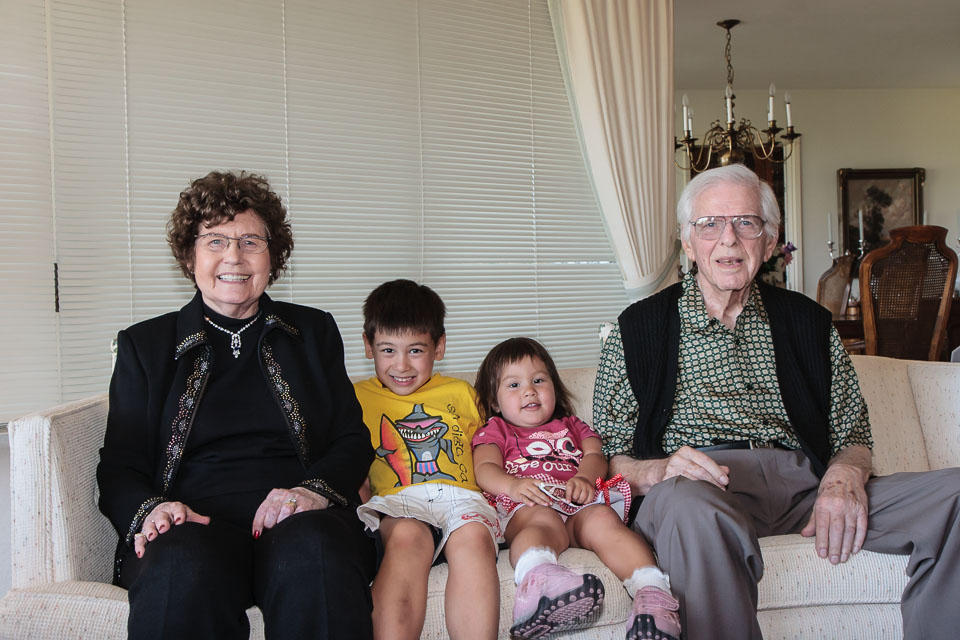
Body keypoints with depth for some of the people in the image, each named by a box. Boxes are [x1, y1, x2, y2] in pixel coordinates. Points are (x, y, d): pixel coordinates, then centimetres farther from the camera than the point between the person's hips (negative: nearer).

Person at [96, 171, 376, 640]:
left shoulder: (315, 332, 19)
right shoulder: (144, 345, 18)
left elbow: (352, 439, 12)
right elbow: (119, 465, 12)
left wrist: (315, 489, -10)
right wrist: (149, 510, -12)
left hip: (296, 516, 1)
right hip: (193, 522, 0)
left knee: (315, 553, -36)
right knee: (183, 566, -37)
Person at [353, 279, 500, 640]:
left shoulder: (460, 393, 27)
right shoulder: (358, 398, 23)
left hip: (460, 496, 1)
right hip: (396, 501, -1)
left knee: (473, 536, -36)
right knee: (407, 535, -38)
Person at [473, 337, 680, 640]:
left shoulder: (571, 426, 40)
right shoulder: (495, 431, 30)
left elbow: (595, 455, 20)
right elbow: (485, 468, 9)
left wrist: (585, 478, -7)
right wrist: (512, 485, -17)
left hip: (580, 503, 3)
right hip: (526, 506, -3)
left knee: (603, 519, -34)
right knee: (544, 520, -41)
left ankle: (652, 592, -56)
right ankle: (538, 581, -75)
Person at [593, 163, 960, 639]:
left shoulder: (808, 322, 19)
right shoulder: (638, 328, 9)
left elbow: (852, 435, 17)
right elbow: (609, 457, 7)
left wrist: (844, 475, -7)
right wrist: (658, 470, -16)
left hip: (803, 483, 4)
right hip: (699, 487, -3)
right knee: (692, 507, -41)